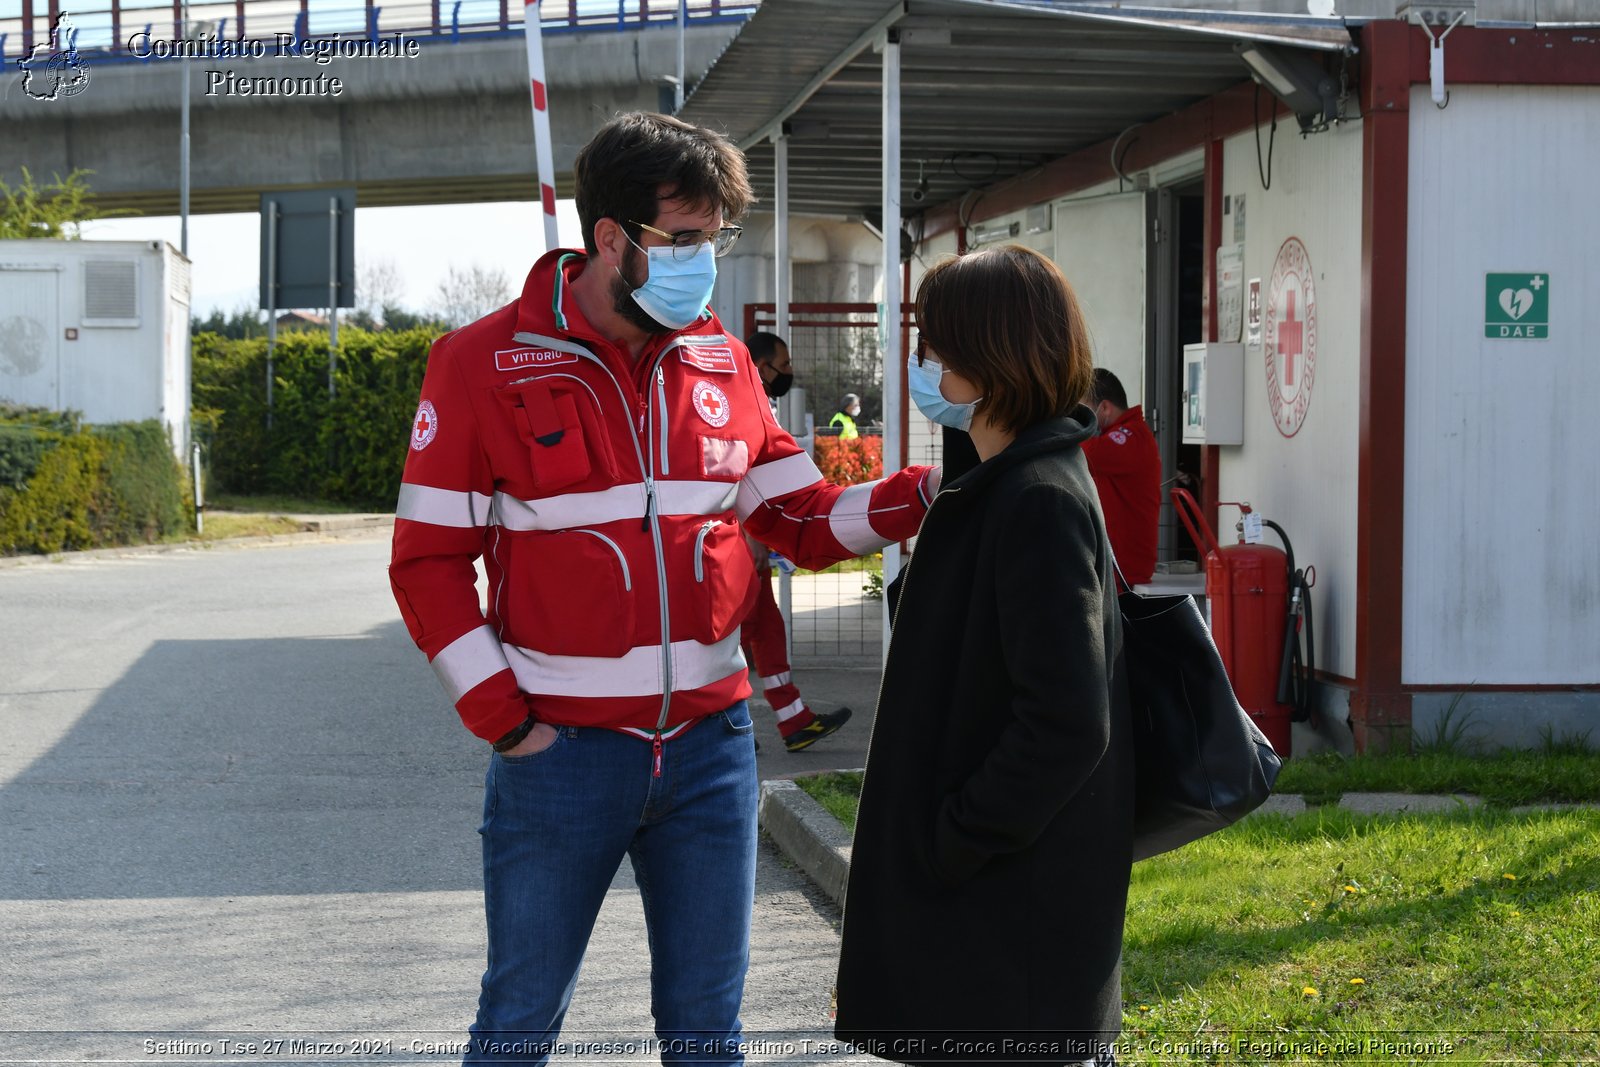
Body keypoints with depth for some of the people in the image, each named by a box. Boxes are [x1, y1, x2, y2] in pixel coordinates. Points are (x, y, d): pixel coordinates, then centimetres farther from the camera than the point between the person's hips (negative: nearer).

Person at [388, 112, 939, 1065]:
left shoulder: (721, 361, 7)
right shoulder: (484, 363, -7)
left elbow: (801, 519, 10)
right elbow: (430, 563, -6)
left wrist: (925, 494, -8)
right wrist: (503, 722, -10)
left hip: (712, 740, 4)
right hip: (562, 747, -4)